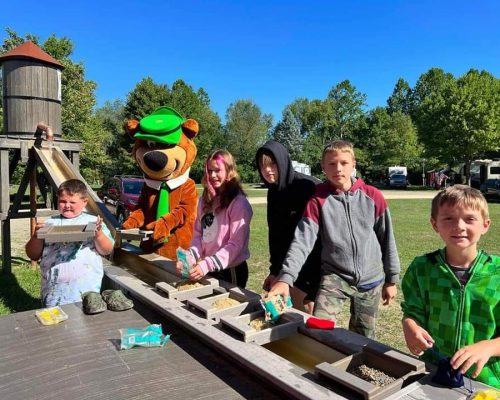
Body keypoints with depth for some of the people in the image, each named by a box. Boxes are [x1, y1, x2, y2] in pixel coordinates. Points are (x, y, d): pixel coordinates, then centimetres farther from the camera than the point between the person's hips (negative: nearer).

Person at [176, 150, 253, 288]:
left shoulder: (239, 203, -16)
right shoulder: (205, 200, 6)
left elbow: (236, 244, -20)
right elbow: (198, 234, 6)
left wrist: (207, 265, -28)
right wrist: (189, 257, -12)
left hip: (231, 271, -6)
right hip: (207, 270, 6)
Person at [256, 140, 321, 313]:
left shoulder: (309, 187, -18)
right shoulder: (273, 192, 5)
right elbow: (275, 233, 10)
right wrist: (274, 270, 8)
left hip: (315, 264, -7)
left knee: (308, 311, 2)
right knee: (297, 309, 13)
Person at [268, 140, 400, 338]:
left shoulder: (372, 196, -4)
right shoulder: (317, 200, -8)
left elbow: (387, 239, 4)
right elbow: (302, 241, -16)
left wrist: (391, 279, 8)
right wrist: (285, 278, -29)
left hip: (371, 280, 2)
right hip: (334, 277, -1)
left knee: (363, 338, 17)